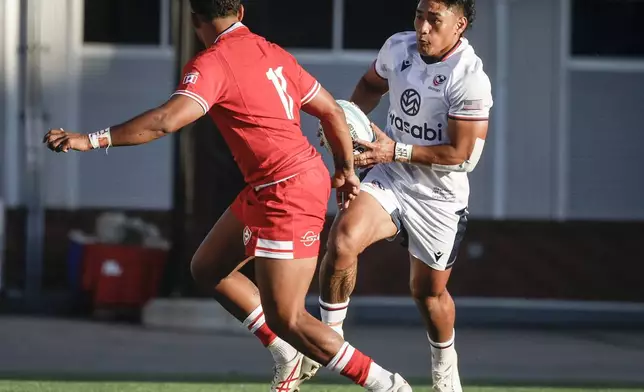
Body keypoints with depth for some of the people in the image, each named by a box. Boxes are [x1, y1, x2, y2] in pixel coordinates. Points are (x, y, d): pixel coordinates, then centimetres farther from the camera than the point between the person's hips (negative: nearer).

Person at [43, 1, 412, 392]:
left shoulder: (212, 64, -15)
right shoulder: (273, 53, 8)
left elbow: (166, 121, -29)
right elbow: (332, 112, 15)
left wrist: (92, 139, -27)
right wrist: (346, 170, 29)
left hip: (287, 194, -9)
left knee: (286, 320, -4)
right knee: (208, 269, 19)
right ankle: (290, 358, 22)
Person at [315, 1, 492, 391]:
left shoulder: (470, 78, -23)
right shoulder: (398, 47, -5)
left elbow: (459, 153, -20)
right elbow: (372, 85, 18)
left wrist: (396, 151, -22)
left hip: (438, 196, -3)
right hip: (390, 179, 3)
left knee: (430, 290, 12)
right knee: (343, 239, -25)